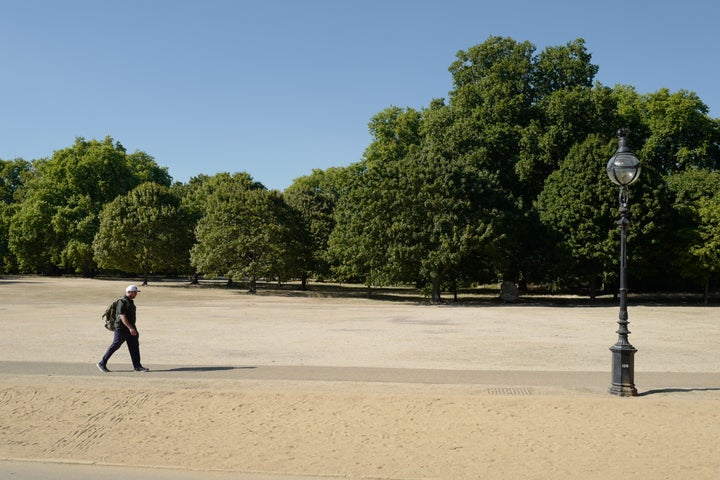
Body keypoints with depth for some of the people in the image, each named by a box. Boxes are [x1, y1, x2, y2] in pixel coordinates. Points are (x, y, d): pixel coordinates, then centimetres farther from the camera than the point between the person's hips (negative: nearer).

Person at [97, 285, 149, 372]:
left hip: (130, 328, 9)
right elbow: (122, 316, -24)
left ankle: (137, 366, 5)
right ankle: (102, 363, 11)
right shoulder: (123, 302, -16)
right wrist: (130, 328, -30)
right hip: (122, 329, -9)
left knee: (135, 346, 4)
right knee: (115, 346, -1)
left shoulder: (131, 301, 13)